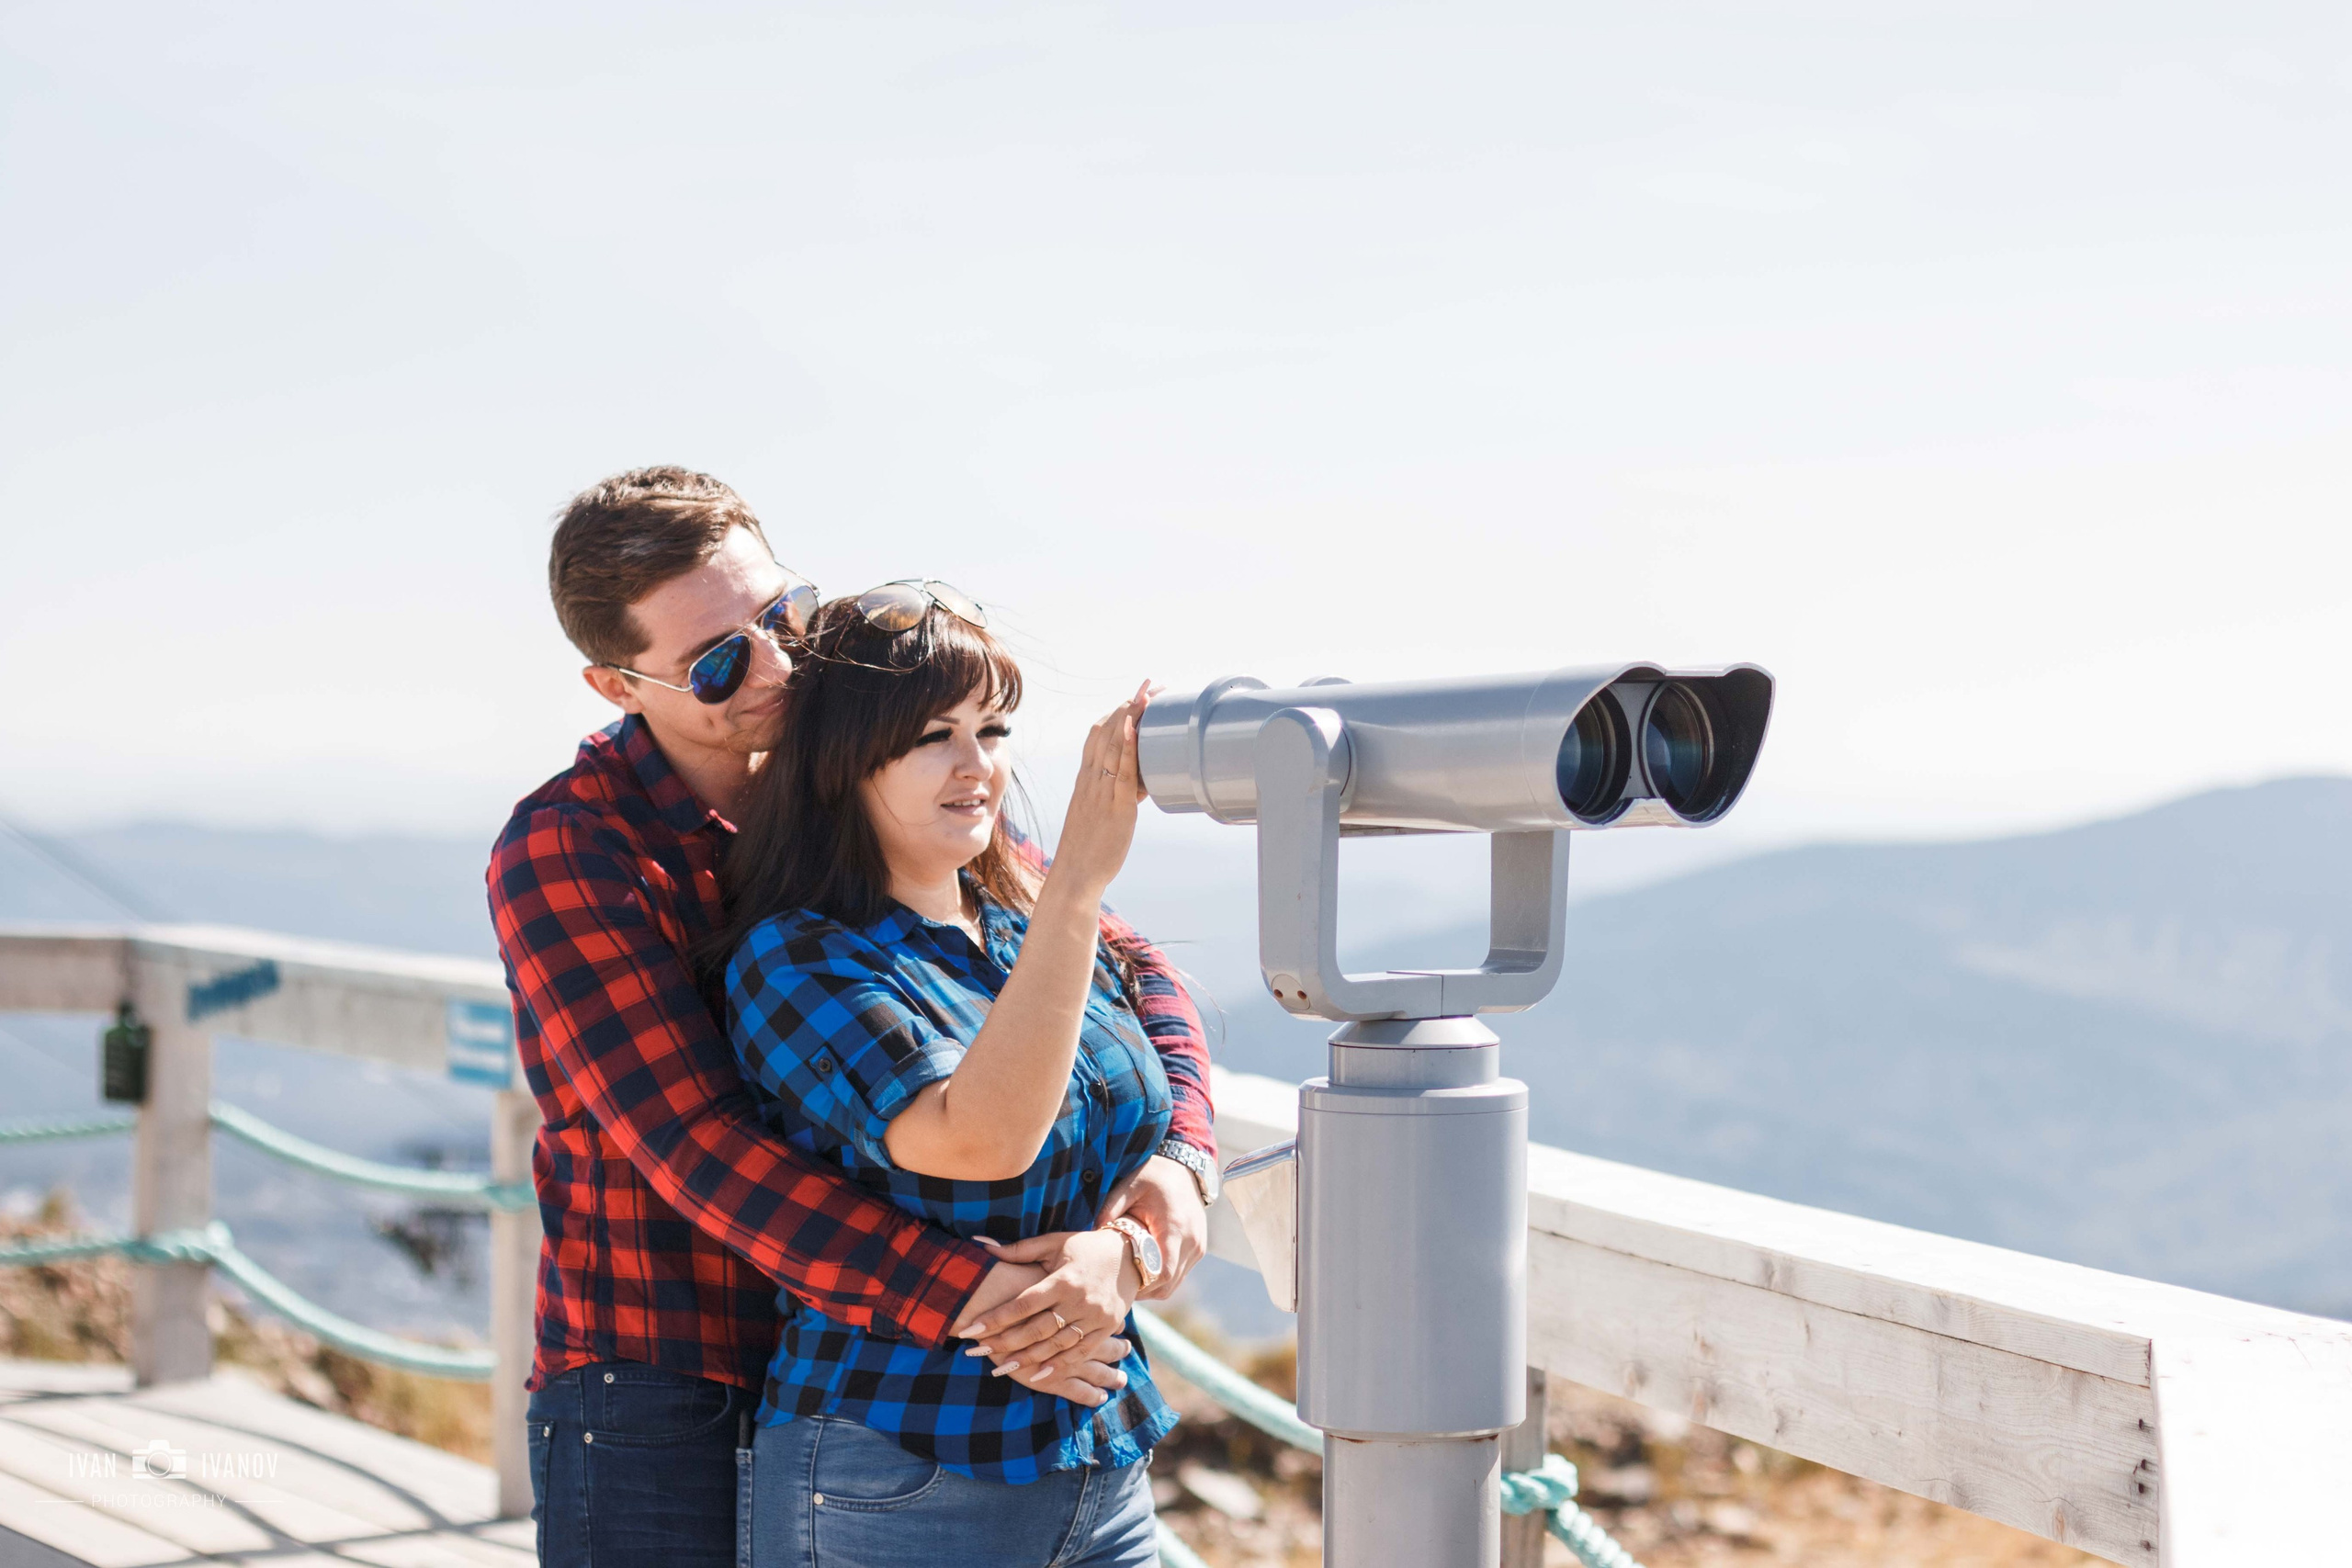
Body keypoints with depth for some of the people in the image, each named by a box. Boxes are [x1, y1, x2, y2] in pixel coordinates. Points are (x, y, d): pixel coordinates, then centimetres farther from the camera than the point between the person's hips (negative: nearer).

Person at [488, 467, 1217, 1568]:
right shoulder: (561, 854, -13)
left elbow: (1127, 969, 7)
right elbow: (694, 1146, -22)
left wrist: (1179, 1156, -15)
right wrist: (970, 1296, -30)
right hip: (660, 1422, -4)